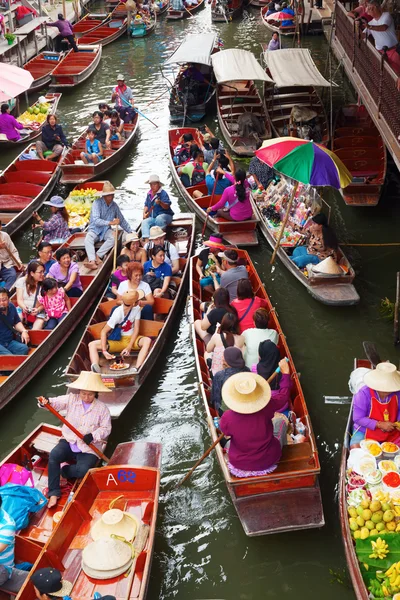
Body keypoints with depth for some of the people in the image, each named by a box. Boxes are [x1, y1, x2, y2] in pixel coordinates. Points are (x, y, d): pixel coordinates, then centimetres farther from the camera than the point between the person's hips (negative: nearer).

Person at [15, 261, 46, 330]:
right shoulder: (21, 281, 3)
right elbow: (19, 299, -1)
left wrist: (38, 309, -21)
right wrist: (24, 307, -23)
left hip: (38, 311, -1)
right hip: (23, 309, 1)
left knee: (40, 322, -31)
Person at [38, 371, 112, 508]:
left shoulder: (102, 408, -3)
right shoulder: (72, 399, 1)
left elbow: (106, 429, -4)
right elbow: (56, 403, -10)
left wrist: (93, 436, -22)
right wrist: (46, 402, -33)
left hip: (89, 448, -2)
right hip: (69, 441, 2)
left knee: (83, 471, -29)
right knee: (53, 455, -28)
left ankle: (63, 469, 5)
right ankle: (54, 493, -21)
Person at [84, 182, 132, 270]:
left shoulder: (114, 205, 2)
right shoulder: (97, 203, -13)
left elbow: (122, 220, 13)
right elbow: (96, 220, -25)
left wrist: (130, 232, 7)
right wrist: (110, 222, -36)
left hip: (106, 230, 3)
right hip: (94, 229, -3)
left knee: (113, 237, -30)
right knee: (88, 239, -34)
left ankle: (97, 256, -29)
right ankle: (92, 261, -50)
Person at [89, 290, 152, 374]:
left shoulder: (137, 309, -9)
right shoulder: (117, 314, -21)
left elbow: (136, 329, -9)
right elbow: (104, 332, -19)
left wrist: (129, 347, -20)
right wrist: (104, 351, -32)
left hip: (131, 339, 2)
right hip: (115, 341, -2)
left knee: (147, 340, -31)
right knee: (92, 345, -25)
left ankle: (136, 369, -48)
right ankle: (96, 371, -53)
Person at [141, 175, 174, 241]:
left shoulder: (163, 193, -10)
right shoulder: (149, 194, 12)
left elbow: (167, 207, -18)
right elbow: (146, 205, 22)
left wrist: (160, 203, -37)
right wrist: (144, 213, 4)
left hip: (164, 215, -6)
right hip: (152, 217, 6)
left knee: (159, 219, -39)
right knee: (144, 222, -21)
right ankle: (146, 240, -33)